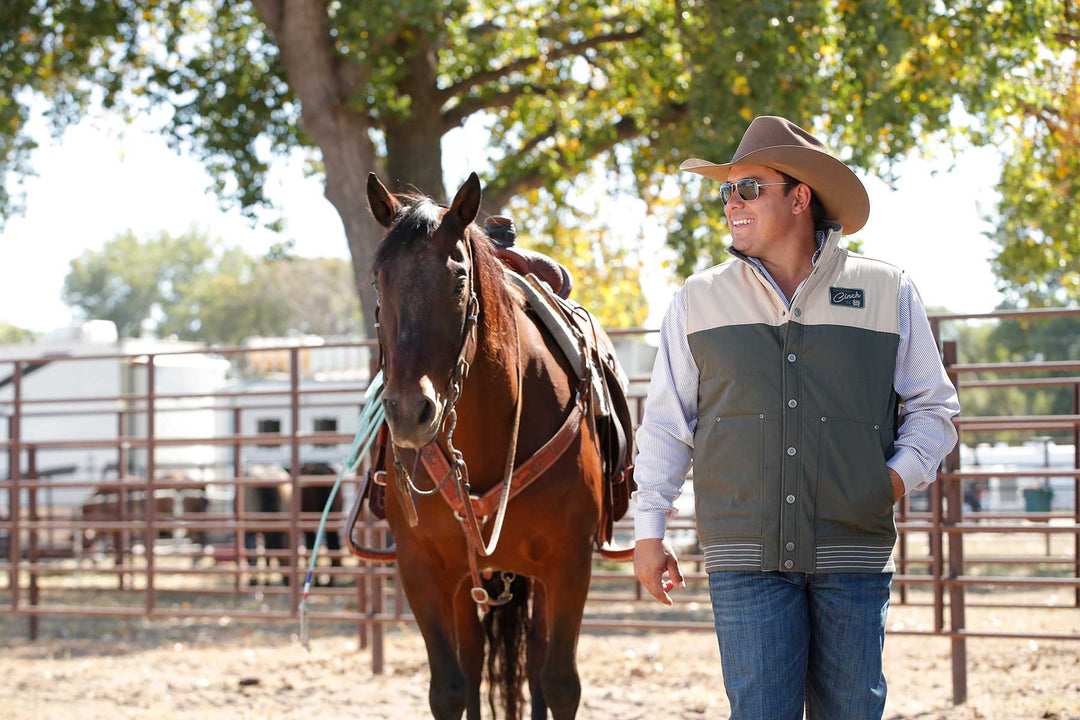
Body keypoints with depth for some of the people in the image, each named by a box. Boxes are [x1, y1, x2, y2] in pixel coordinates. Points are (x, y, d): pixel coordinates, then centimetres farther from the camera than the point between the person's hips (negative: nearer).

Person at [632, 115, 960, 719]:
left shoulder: (888, 293, 5)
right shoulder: (699, 301, 8)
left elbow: (933, 407, 12)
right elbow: (667, 424, 12)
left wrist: (903, 473, -6)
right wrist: (649, 530, 7)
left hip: (854, 558, 0)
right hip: (746, 555, 0)